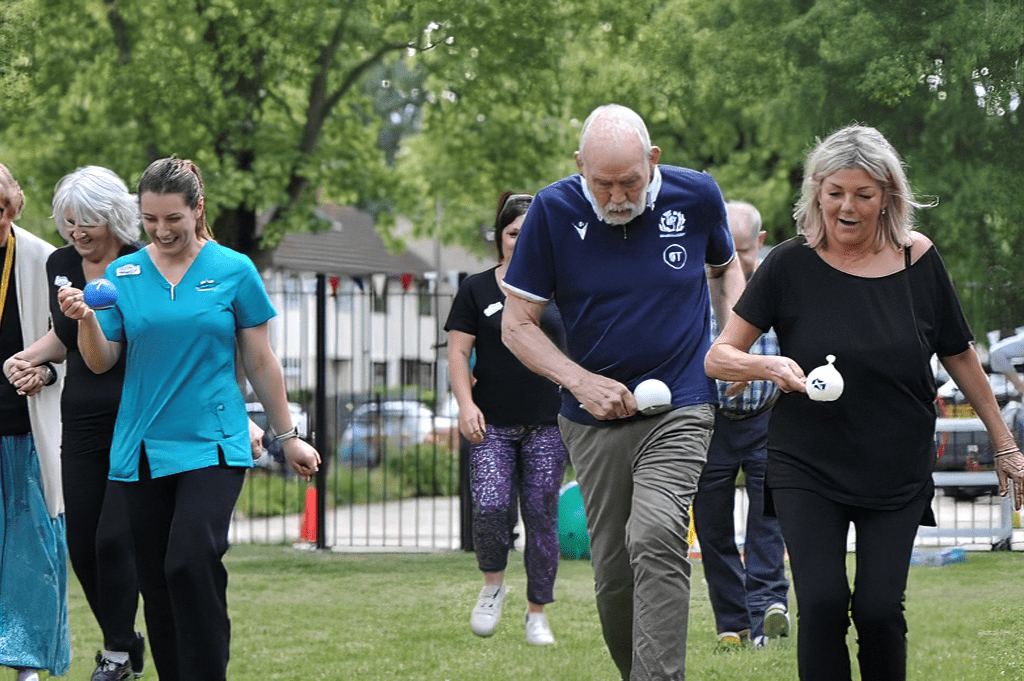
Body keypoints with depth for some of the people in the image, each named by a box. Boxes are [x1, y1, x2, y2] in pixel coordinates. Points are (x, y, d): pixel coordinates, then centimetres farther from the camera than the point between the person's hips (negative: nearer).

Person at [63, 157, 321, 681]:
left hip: (212, 443, -3)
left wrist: (287, 436, 11)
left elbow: (260, 362, 8)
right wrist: (85, 320, -15)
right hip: (141, 449, 3)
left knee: (193, 559, -21)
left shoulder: (233, 271, 2)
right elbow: (101, 362, 5)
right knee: (155, 579, 4)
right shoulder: (122, 274, 7)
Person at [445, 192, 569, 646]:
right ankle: (493, 584, 9)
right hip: (491, 424, -1)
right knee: (489, 508, -18)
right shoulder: (476, 290, 5)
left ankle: (537, 612, 13)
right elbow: (458, 353, 3)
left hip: (547, 424, 1)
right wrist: (465, 403, -10)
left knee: (541, 517, 1)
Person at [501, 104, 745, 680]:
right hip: (594, 419, 2)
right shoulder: (554, 210, -7)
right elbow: (517, 324, -2)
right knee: (613, 570, 6)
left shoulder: (696, 196, -4)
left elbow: (726, 266, 18)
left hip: (680, 409, -2)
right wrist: (581, 382, -15)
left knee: (655, 539, -24)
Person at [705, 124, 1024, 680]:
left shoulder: (917, 259, -2)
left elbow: (959, 357, 11)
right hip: (808, 467, -1)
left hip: (898, 473, 1)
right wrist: (769, 367, -27)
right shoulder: (790, 265, -7)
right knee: (822, 602, -15)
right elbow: (718, 358, -6)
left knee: (878, 608, -9)